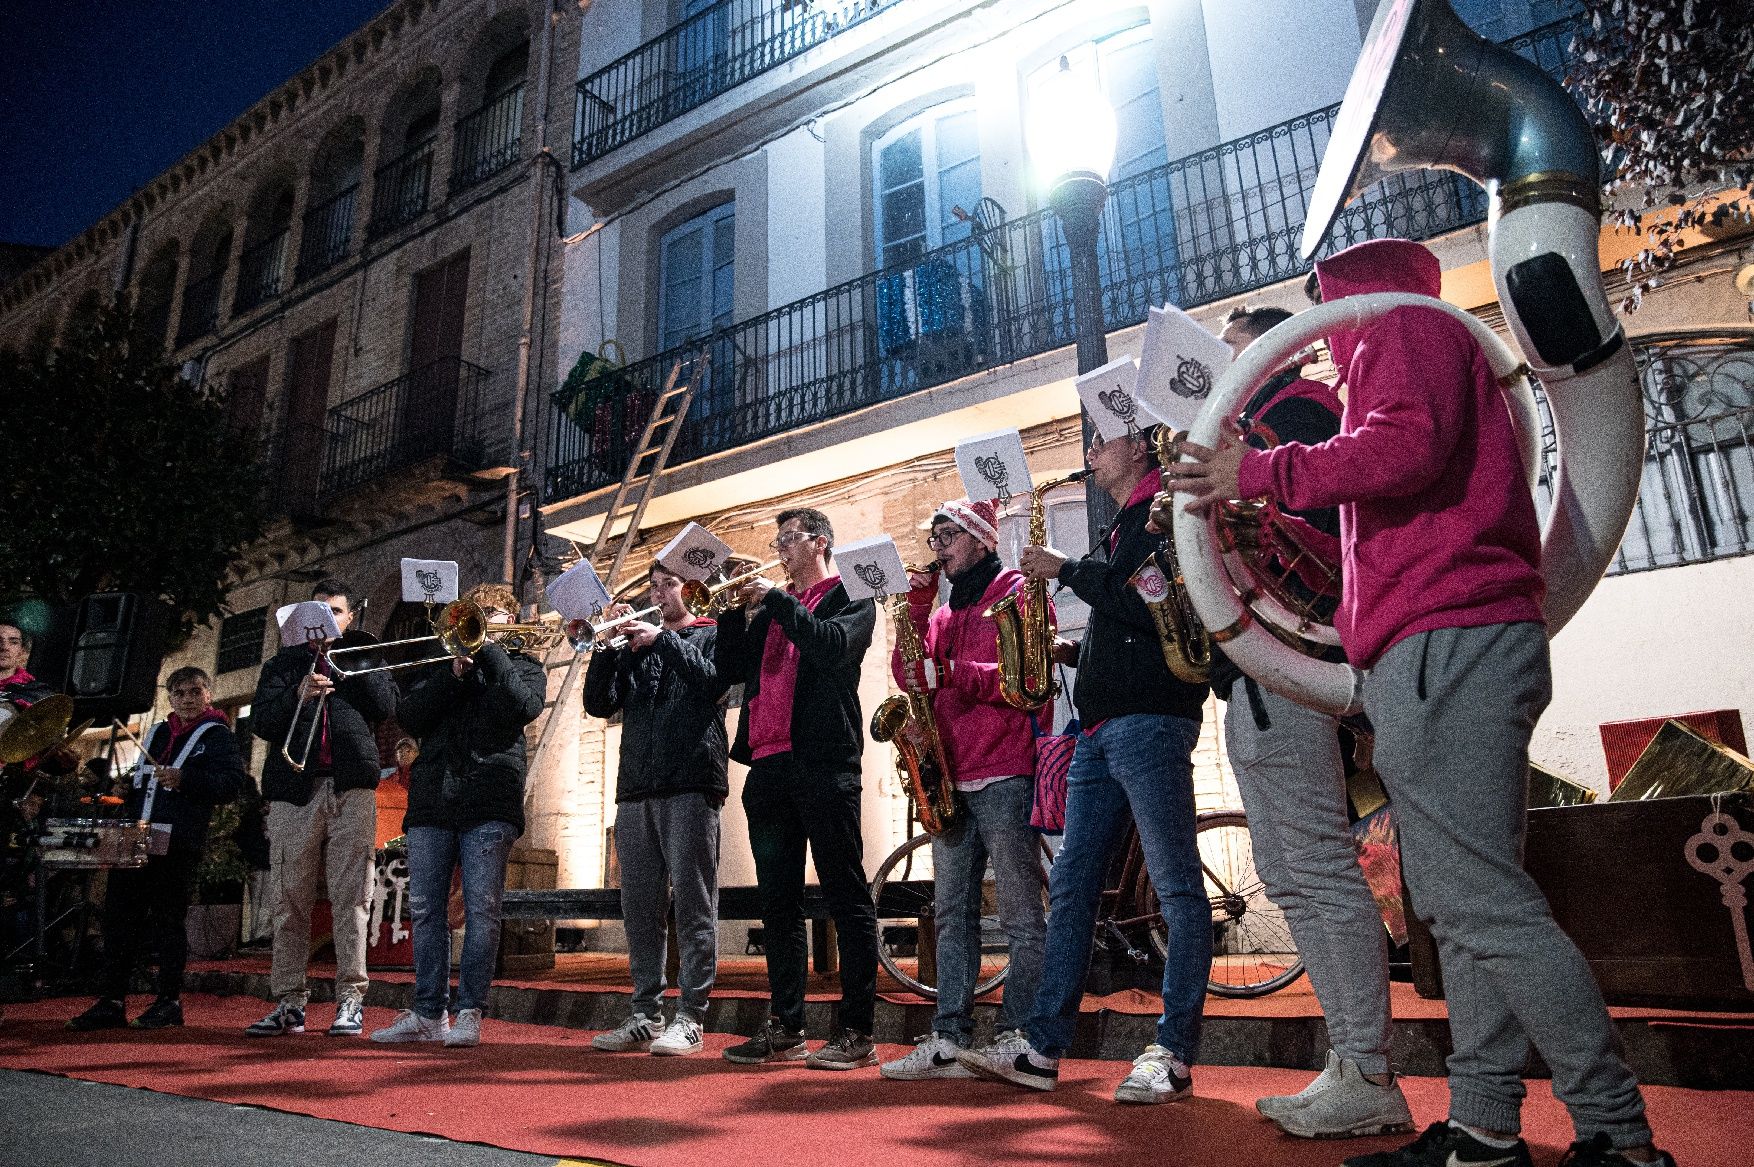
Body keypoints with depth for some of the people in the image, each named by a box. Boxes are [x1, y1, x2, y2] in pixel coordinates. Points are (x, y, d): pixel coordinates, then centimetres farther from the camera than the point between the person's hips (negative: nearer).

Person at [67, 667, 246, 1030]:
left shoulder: (218, 736, 1)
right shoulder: (156, 734, 22)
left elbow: (233, 780, -13)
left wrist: (184, 778, -23)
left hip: (179, 845, -7)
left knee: (168, 920, -2)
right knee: (119, 916, 5)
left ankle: (169, 1001, 6)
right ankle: (111, 1001, 13)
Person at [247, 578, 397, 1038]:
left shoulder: (362, 656, 17)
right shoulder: (285, 662, 19)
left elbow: (387, 706, 0)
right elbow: (260, 722, 6)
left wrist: (347, 658, -1)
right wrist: (297, 695, -12)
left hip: (351, 788, -1)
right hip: (294, 791, 2)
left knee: (351, 897, -5)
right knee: (290, 900, 1)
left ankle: (350, 1000, -1)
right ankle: (289, 1002, 8)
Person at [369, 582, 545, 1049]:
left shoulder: (523, 664, 13)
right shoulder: (442, 663, 22)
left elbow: (526, 705, -9)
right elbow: (409, 717, 6)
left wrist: (488, 649, -5)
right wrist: (455, 674, -5)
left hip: (490, 803, -4)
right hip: (431, 800, 4)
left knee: (482, 909, -6)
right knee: (425, 909, 5)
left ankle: (469, 1013, 1)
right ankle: (428, 1014, 14)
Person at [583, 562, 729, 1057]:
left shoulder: (711, 634, 10)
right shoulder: (636, 645, 21)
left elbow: (713, 681, -10)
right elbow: (598, 703, 11)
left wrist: (662, 639, -8)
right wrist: (609, 643, 0)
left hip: (690, 785, -5)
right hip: (636, 789, 5)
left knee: (693, 905, -4)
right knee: (640, 906, 7)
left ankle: (689, 1019, 2)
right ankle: (645, 1016, 16)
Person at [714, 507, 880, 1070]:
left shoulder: (850, 595, 6)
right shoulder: (768, 608, 23)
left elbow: (835, 646, -14)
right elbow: (729, 669, 14)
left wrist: (777, 599, -8)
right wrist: (737, 608, 3)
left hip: (823, 761, -6)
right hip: (768, 764, 7)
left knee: (846, 897, -3)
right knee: (779, 902, 10)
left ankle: (857, 1033, 2)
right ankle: (785, 1028, 18)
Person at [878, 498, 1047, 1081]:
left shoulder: (1018, 590, 2)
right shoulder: (945, 611, 23)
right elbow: (909, 674, 11)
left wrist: (948, 673, -18)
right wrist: (916, 606, 3)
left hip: (1005, 775, -7)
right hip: (951, 777, 8)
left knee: (1020, 915, -2)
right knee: (953, 912, 6)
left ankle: (1018, 1039, 5)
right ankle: (949, 1039, 10)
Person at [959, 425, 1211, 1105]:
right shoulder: (1119, 529, 26)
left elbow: (1147, 605, -17)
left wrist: (1069, 570, -8)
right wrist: (1075, 653, 11)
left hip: (1150, 719, -10)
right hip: (1100, 729, 10)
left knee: (1176, 886, -4)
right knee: (1070, 886, 6)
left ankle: (1173, 1055, 2)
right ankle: (1043, 1049, 10)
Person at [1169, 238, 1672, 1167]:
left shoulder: (1402, 325, 3)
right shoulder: (1435, 345, 32)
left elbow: (1407, 444, -17)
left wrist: (1263, 473, -10)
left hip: (1444, 641, -11)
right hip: (1451, 646, 11)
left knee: (1482, 902, -12)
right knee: (1460, 901, 7)